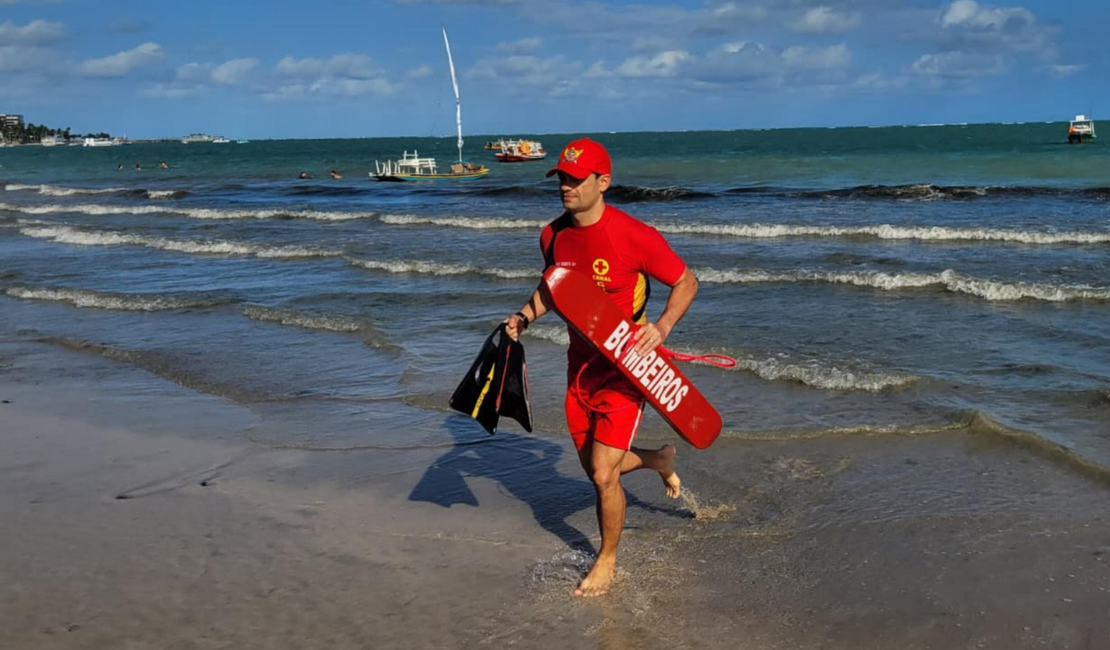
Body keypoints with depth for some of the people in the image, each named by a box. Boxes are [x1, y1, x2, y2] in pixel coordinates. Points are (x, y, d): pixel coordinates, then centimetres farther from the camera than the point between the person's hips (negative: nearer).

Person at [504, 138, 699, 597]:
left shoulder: (634, 236, -20)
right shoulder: (553, 235, -2)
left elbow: (686, 282, -9)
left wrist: (661, 327, -26)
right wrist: (525, 316, -1)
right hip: (581, 365, 7)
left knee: (603, 473, -7)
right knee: (593, 467, 17)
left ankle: (607, 558, 19)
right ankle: (659, 459, 49)